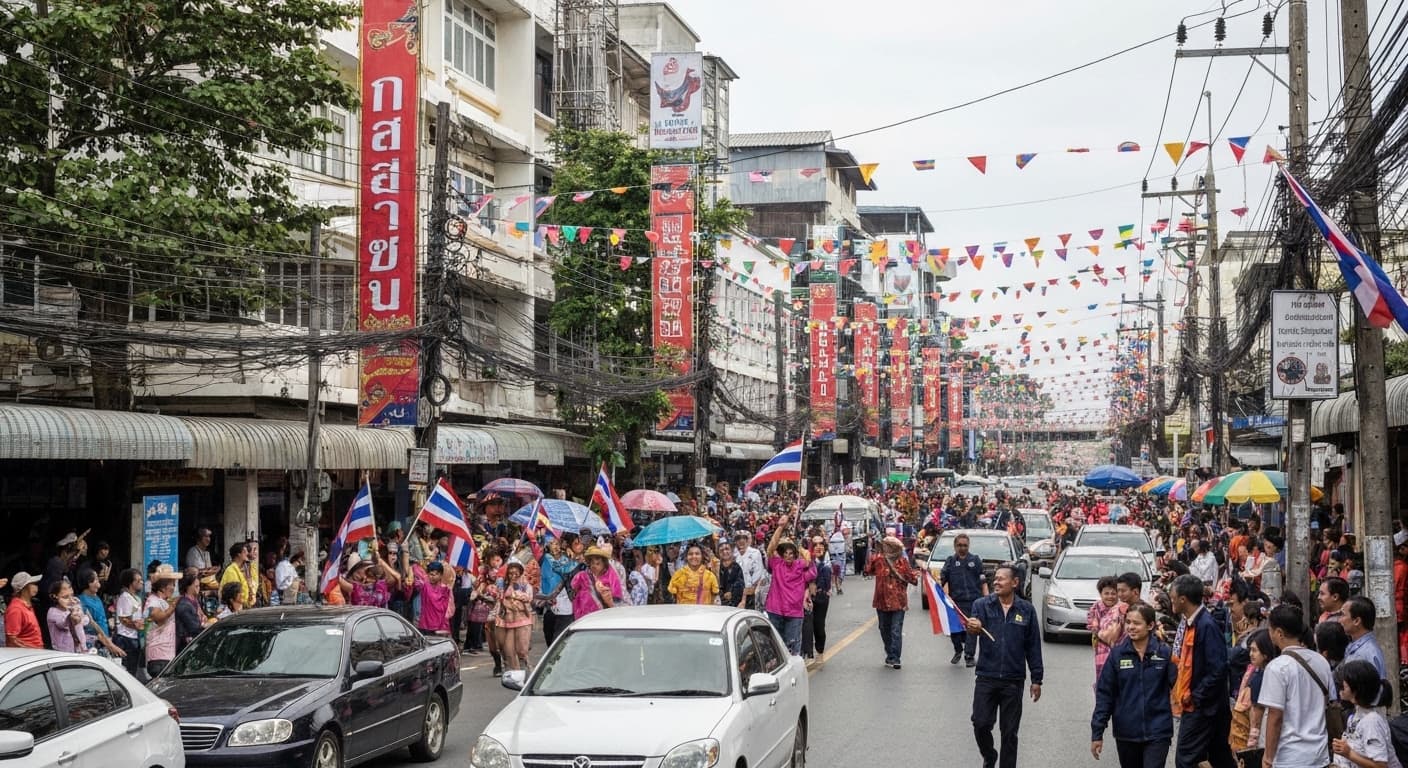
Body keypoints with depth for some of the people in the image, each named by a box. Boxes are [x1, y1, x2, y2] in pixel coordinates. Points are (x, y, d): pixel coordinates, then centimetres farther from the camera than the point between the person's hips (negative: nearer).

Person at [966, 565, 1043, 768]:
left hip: (1013, 680, 0)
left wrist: (1036, 679, 3)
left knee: (1010, 731, 6)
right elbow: (975, 622, -22)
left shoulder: (1026, 610, 0)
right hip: (986, 678, 0)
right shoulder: (983, 605, -2)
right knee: (981, 724, -1)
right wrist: (973, 627, -47)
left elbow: (1033, 647, 4)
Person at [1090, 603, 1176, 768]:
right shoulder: (1117, 654, -2)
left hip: (1157, 732, -2)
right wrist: (1097, 732, -2)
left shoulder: (1165, 652, -5)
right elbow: (1104, 694, 0)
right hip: (1126, 732, 2)